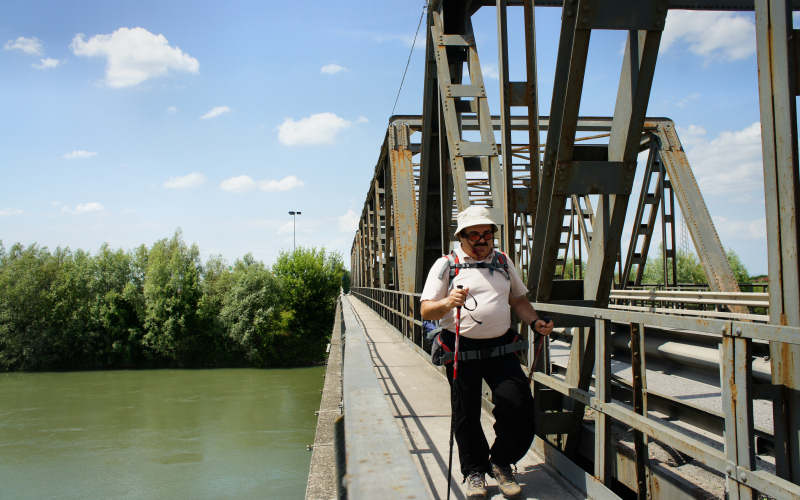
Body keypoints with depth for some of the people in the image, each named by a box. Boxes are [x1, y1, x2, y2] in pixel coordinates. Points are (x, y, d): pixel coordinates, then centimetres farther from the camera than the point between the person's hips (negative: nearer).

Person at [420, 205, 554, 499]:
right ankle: (474, 471, 27)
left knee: (519, 404, -7)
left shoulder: (503, 262, 14)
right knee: (466, 415, 5)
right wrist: (448, 303, -25)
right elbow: (426, 311, -5)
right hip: (461, 350, -3)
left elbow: (519, 300, 22)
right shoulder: (446, 265, 1)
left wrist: (535, 322, 4)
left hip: (500, 348, 3)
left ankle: (501, 463, 17)